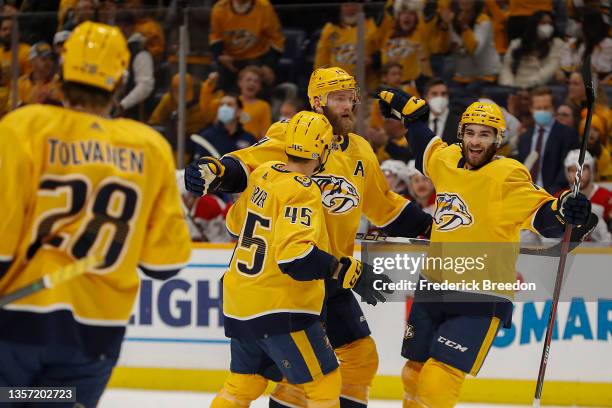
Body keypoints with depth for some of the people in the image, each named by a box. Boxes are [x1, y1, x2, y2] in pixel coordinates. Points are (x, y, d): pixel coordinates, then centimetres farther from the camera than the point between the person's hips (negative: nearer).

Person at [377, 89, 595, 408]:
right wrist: (407, 107, 37)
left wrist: (565, 211, -43)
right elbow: (426, 144, 27)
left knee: (438, 381, -14)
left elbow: (543, 216, -23)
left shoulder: (508, 175, -13)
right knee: (415, 373, 17)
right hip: (434, 287, 7)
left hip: (480, 300, -6)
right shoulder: (446, 160, 5)